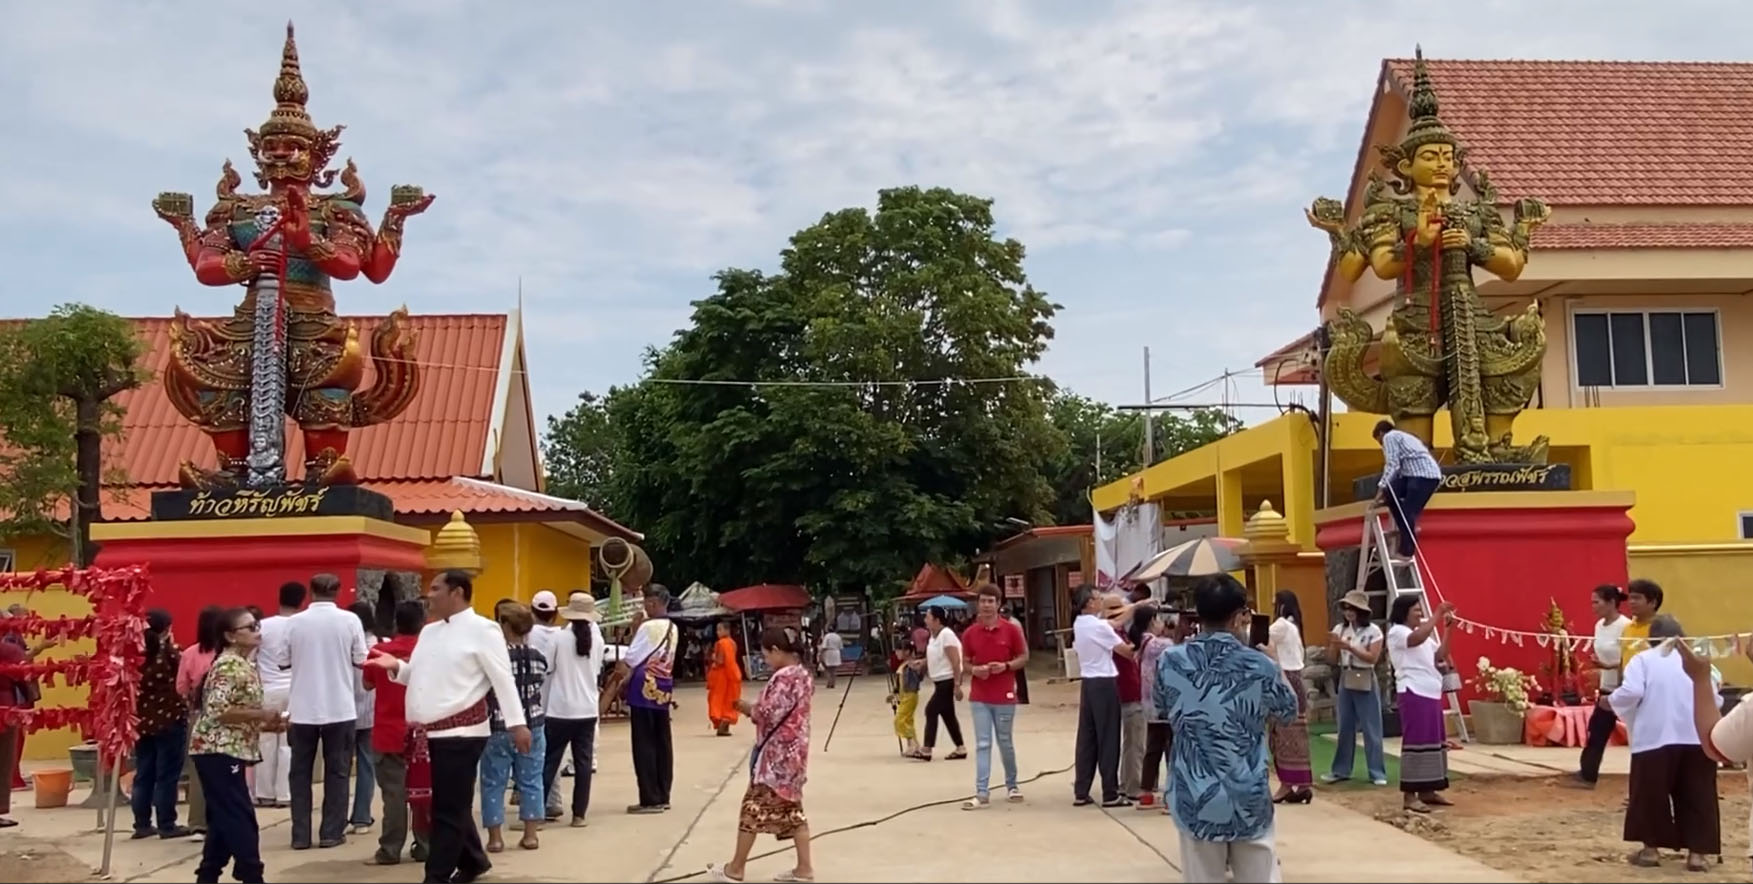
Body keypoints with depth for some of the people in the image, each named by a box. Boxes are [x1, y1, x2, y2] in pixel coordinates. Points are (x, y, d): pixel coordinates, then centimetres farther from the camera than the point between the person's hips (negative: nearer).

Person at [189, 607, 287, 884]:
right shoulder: (228, 665, -15)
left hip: (230, 751, 10)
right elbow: (218, 710, -25)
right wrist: (261, 715, -19)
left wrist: (268, 723, 10)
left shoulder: (246, 665, 15)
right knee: (241, 819, -8)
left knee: (224, 820, 14)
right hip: (218, 751, -10)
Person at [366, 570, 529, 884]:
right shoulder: (429, 631, 15)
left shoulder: (481, 629, -9)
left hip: (460, 733, -8)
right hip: (429, 734, 8)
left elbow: (503, 679, -12)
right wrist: (396, 667, 2)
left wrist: (516, 723, -16)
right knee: (446, 805, 17)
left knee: (450, 809, -2)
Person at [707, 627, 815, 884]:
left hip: (777, 754, -10)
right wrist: (756, 709, 7)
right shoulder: (802, 674, 10)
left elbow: (769, 715, -22)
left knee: (753, 808, 2)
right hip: (793, 752, 10)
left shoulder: (783, 678, -20)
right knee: (792, 809, 12)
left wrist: (749, 709, -4)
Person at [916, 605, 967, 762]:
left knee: (931, 710, -9)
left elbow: (956, 661, -22)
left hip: (948, 681, -10)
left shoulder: (946, 634, -18)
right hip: (940, 682, 10)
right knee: (947, 715, 12)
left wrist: (957, 685, -24)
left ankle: (926, 750, -4)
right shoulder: (934, 636, 10)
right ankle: (960, 749, 19)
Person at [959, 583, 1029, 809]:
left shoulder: (1011, 630, -5)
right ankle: (982, 794, -2)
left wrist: (1006, 666, -16)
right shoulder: (970, 633, 0)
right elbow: (965, 663, 8)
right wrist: (974, 670, -15)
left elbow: (1024, 657, 2)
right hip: (979, 698, 1)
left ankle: (1012, 785, 31)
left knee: (1005, 742, 11)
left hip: (1004, 697, -1)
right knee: (982, 744, -1)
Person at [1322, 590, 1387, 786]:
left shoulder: (1373, 631, -7)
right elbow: (1332, 657, 4)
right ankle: (1341, 770, 16)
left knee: (1371, 729, -2)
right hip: (1345, 681, 4)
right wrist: (1333, 644, -17)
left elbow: (1372, 657, -15)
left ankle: (1377, 773, 5)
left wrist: (1349, 647, -22)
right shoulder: (1340, 629, 5)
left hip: (1365, 682, -4)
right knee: (1345, 728, 9)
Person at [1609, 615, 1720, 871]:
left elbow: (1631, 692, -10)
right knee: (1697, 797, 9)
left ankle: (1651, 848, 15)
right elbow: (1714, 701, 8)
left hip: (1655, 738, -3)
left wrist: (1610, 701, 8)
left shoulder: (1643, 659, 6)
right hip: (1697, 738, 3)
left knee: (1651, 794, 9)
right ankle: (1696, 852, 7)